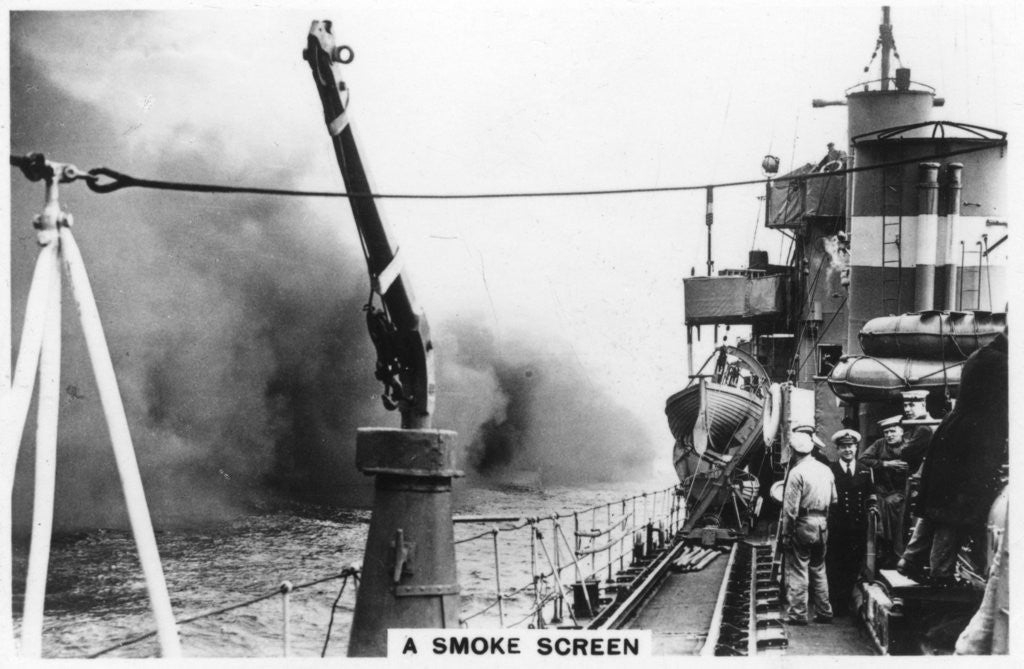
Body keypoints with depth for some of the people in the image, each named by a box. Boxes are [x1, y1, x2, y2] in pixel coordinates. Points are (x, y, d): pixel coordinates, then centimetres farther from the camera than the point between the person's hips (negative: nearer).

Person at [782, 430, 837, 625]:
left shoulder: (797, 472, -14)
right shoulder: (826, 470, 7)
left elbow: (790, 508, -15)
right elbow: (833, 500, 11)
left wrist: (786, 533, -10)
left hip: (803, 525, -7)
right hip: (822, 525, 7)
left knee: (798, 571, 0)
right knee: (818, 570, 17)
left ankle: (797, 614, 1)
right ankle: (823, 612, 20)